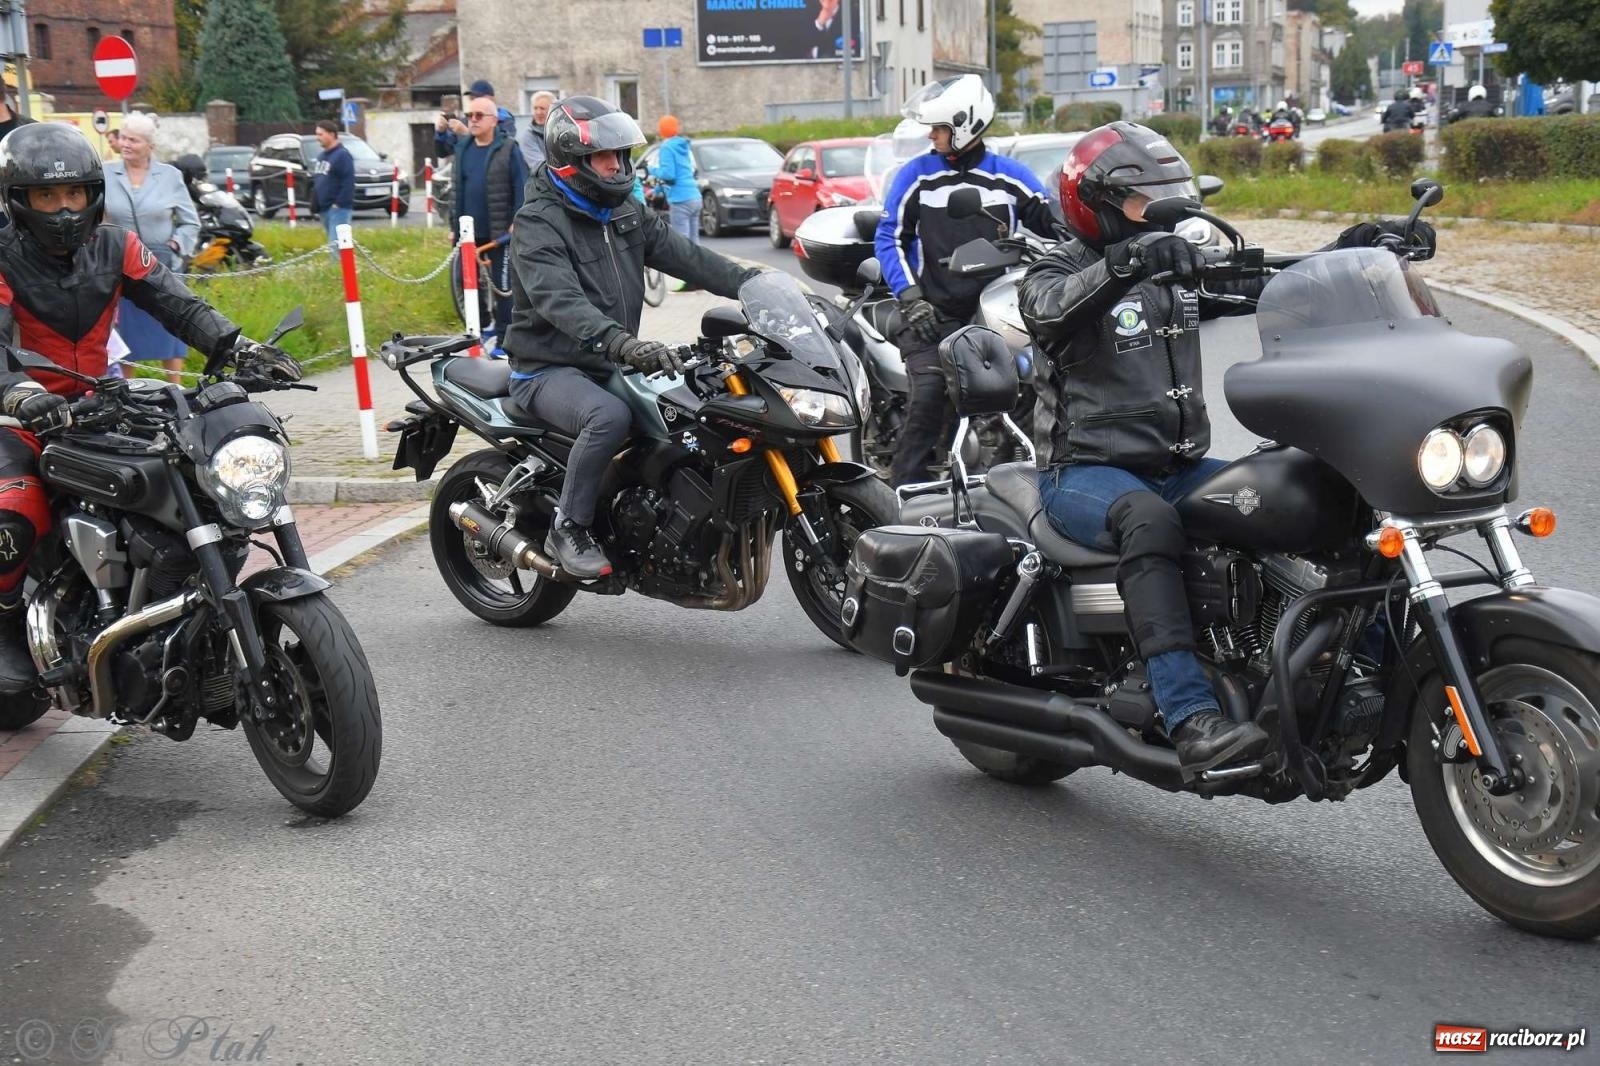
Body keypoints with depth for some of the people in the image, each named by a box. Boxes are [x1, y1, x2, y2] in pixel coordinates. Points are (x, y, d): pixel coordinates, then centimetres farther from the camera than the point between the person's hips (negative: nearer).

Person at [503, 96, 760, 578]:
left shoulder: (625, 211, 12)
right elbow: (560, 301, -30)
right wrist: (622, 343, -46)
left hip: (612, 365, 8)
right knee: (609, 416, -36)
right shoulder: (538, 223, -14)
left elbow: (686, 256, 4)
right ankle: (568, 529, -21)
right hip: (549, 371, -7)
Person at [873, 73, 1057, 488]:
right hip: (934, 313, -2)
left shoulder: (1009, 177, 7)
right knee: (928, 398, -19)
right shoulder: (916, 175, 5)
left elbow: (1056, 228, 10)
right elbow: (888, 237, 5)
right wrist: (910, 297, -5)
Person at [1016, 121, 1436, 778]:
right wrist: (1129, 261, -46)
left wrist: (1356, 247, -3)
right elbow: (1047, 307, -29)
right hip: (1086, 471, -7)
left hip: (1178, 465, 7)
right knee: (1150, 522, -39)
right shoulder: (1062, 270, -4)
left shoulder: (1180, 269, 16)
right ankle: (1192, 721, -49)